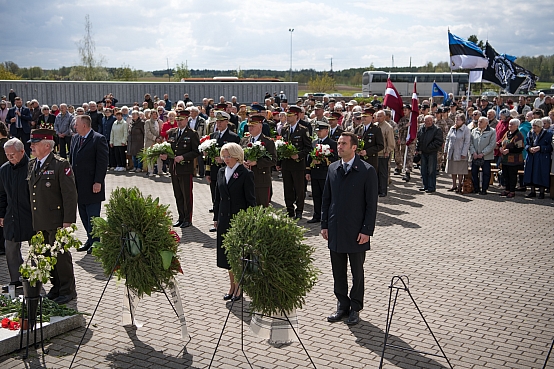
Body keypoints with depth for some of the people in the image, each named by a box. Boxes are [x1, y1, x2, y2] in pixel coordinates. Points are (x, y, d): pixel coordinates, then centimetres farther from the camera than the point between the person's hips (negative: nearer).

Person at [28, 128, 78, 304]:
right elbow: (31, 192, 16)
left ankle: (67, 291, 13)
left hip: (56, 221, -7)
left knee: (61, 256, 1)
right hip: (39, 223, 7)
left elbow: (70, 195, -13)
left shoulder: (61, 165, -11)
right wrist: (32, 219, 11)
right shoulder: (32, 165, 12)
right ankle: (56, 287, 27)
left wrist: (68, 221, -17)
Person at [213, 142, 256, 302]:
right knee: (226, 254, 11)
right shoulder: (221, 172, 9)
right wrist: (216, 217, 11)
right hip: (224, 220, 6)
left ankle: (238, 288, 13)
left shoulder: (246, 174, -9)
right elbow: (218, 197, 14)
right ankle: (232, 285, 23)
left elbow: (251, 200, -9)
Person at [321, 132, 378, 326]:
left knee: (357, 272, 9)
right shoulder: (332, 168, 7)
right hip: (335, 230, 5)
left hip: (356, 231, -4)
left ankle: (355, 308, 23)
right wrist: (324, 224, 7)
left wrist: (367, 230, -12)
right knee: (338, 271, 12)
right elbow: (326, 198, 12)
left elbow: (371, 204, -9)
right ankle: (342, 306, 27)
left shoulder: (367, 171, -9)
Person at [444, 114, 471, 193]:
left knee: (460, 171, 1)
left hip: (460, 154, -6)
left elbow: (467, 142, -11)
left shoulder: (466, 130, -8)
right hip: (451, 153, 6)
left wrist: (464, 153, -15)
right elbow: (448, 139, 16)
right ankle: (454, 185, 22)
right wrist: (446, 150, 11)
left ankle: (459, 186, 10)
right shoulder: (452, 128, 9)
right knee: (452, 170, 12)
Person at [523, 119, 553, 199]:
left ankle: (542, 192, 6)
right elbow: (526, 144, 11)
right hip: (531, 158, 5)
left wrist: (540, 148, -20)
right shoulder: (530, 134, 12)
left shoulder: (547, 134, -4)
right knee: (531, 174, 5)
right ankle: (532, 191, 15)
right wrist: (529, 148, -11)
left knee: (542, 175, -4)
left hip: (542, 159, -5)